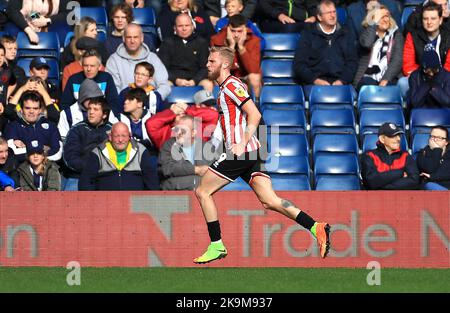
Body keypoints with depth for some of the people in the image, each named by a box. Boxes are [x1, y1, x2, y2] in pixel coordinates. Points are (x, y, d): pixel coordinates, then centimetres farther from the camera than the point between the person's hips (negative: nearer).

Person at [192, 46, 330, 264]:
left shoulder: (231, 85, -9)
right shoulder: (225, 87, 22)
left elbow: (254, 115, -18)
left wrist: (242, 145, -21)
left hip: (241, 153, -10)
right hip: (250, 154, 10)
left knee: (202, 192, -2)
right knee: (269, 201, 1)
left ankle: (216, 246, 0)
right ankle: (316, 228, -8)